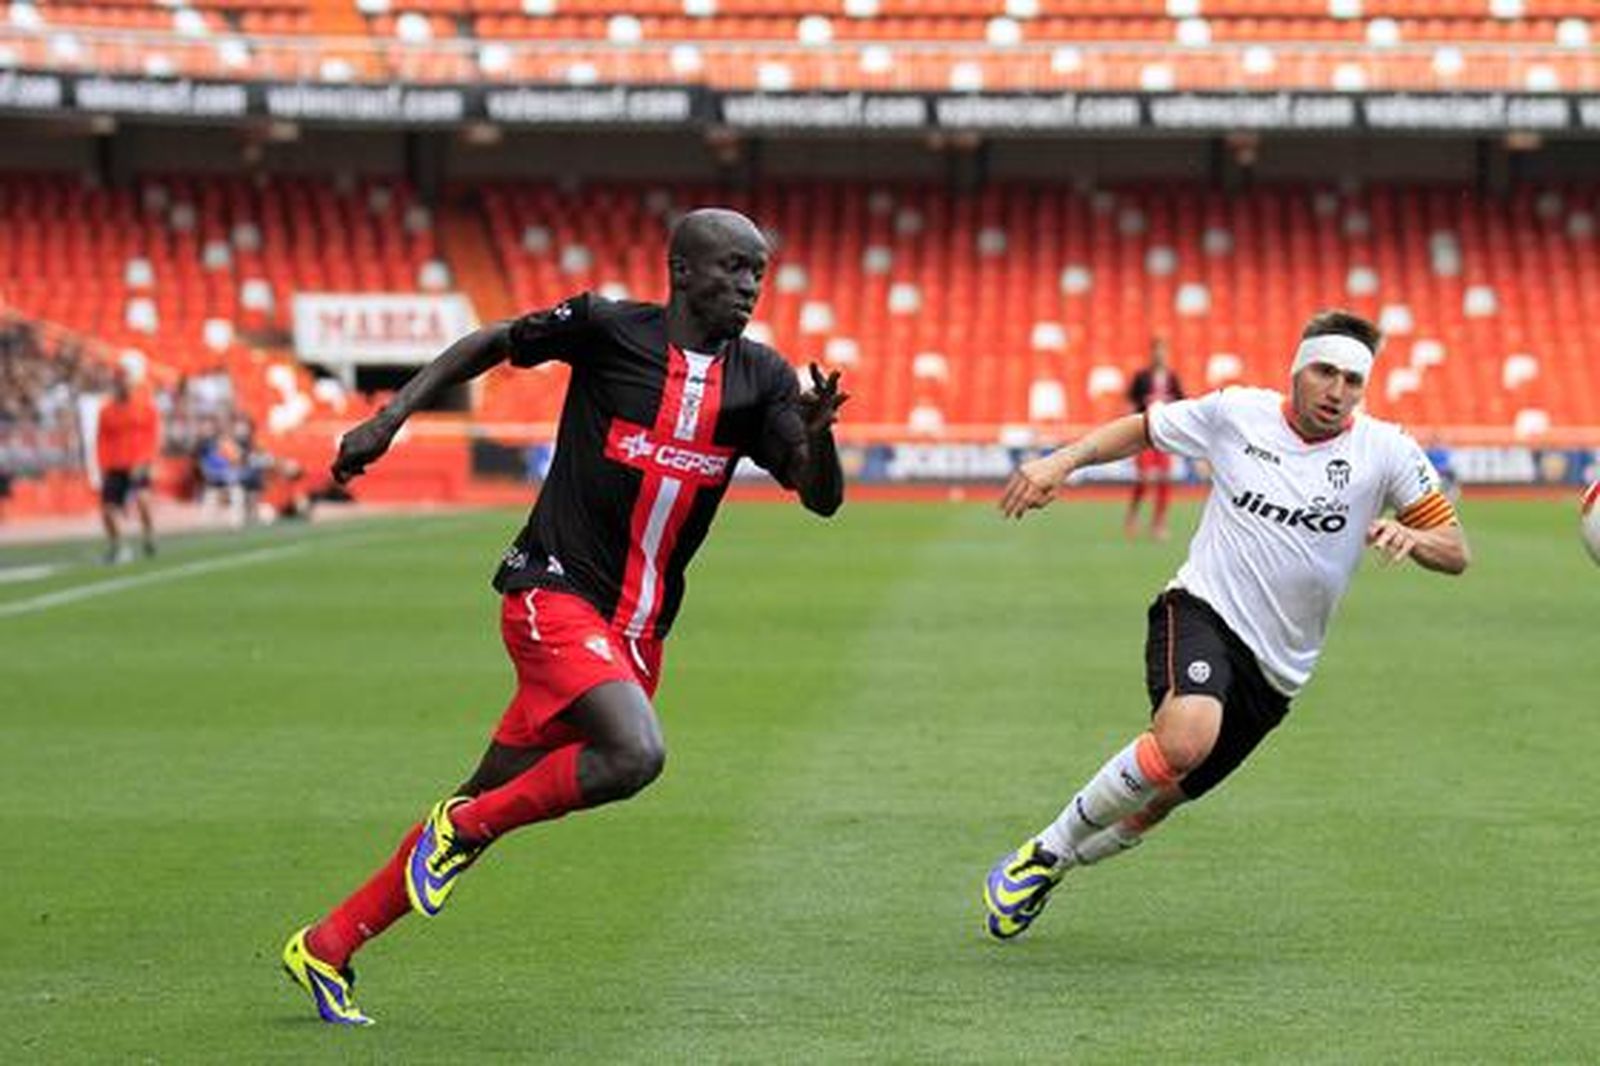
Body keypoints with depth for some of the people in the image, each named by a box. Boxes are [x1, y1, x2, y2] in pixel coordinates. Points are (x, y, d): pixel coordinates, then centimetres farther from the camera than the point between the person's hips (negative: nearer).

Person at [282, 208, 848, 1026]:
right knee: (635, 753, -29)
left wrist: (816, 433, -21)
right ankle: (462, 828, -6)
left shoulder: (760, 378, 4)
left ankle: (326, 947, 21)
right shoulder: (609, 328, -7)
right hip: (554, 592, -6)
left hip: (635, 633, 6)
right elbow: (492, 343, 7)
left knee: (488, 803, 9)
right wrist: (389, 419, 1)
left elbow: (822, 498, 0)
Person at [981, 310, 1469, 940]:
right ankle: (1045, 851, -15)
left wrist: (1410, 537, -21)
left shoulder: (1384, 451, -1)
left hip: (1275, 669, 3)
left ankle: (1041, 875, 33)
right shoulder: (1236, 414, 0)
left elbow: (1455, 551, 1)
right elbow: (1142, 428, 16)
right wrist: (1063, 460, 1)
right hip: (1202, 610, -3)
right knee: (1186, 739, -34)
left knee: (1160, 800, 6)